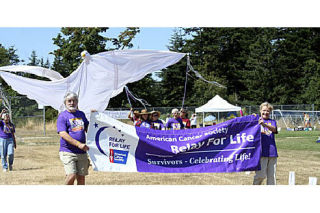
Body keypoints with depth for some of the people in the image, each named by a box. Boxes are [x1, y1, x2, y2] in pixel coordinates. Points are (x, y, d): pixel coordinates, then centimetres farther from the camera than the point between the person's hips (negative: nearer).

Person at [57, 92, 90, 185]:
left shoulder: (81, 114, 17)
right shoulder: (62, 116, -2)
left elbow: (88, 129, 26)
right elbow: (63, 134, -13)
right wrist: (79, 144, -21)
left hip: (82, 152, 5)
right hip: (68, 152, -5)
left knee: (81, 177, 6)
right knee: (71, 176, -17)